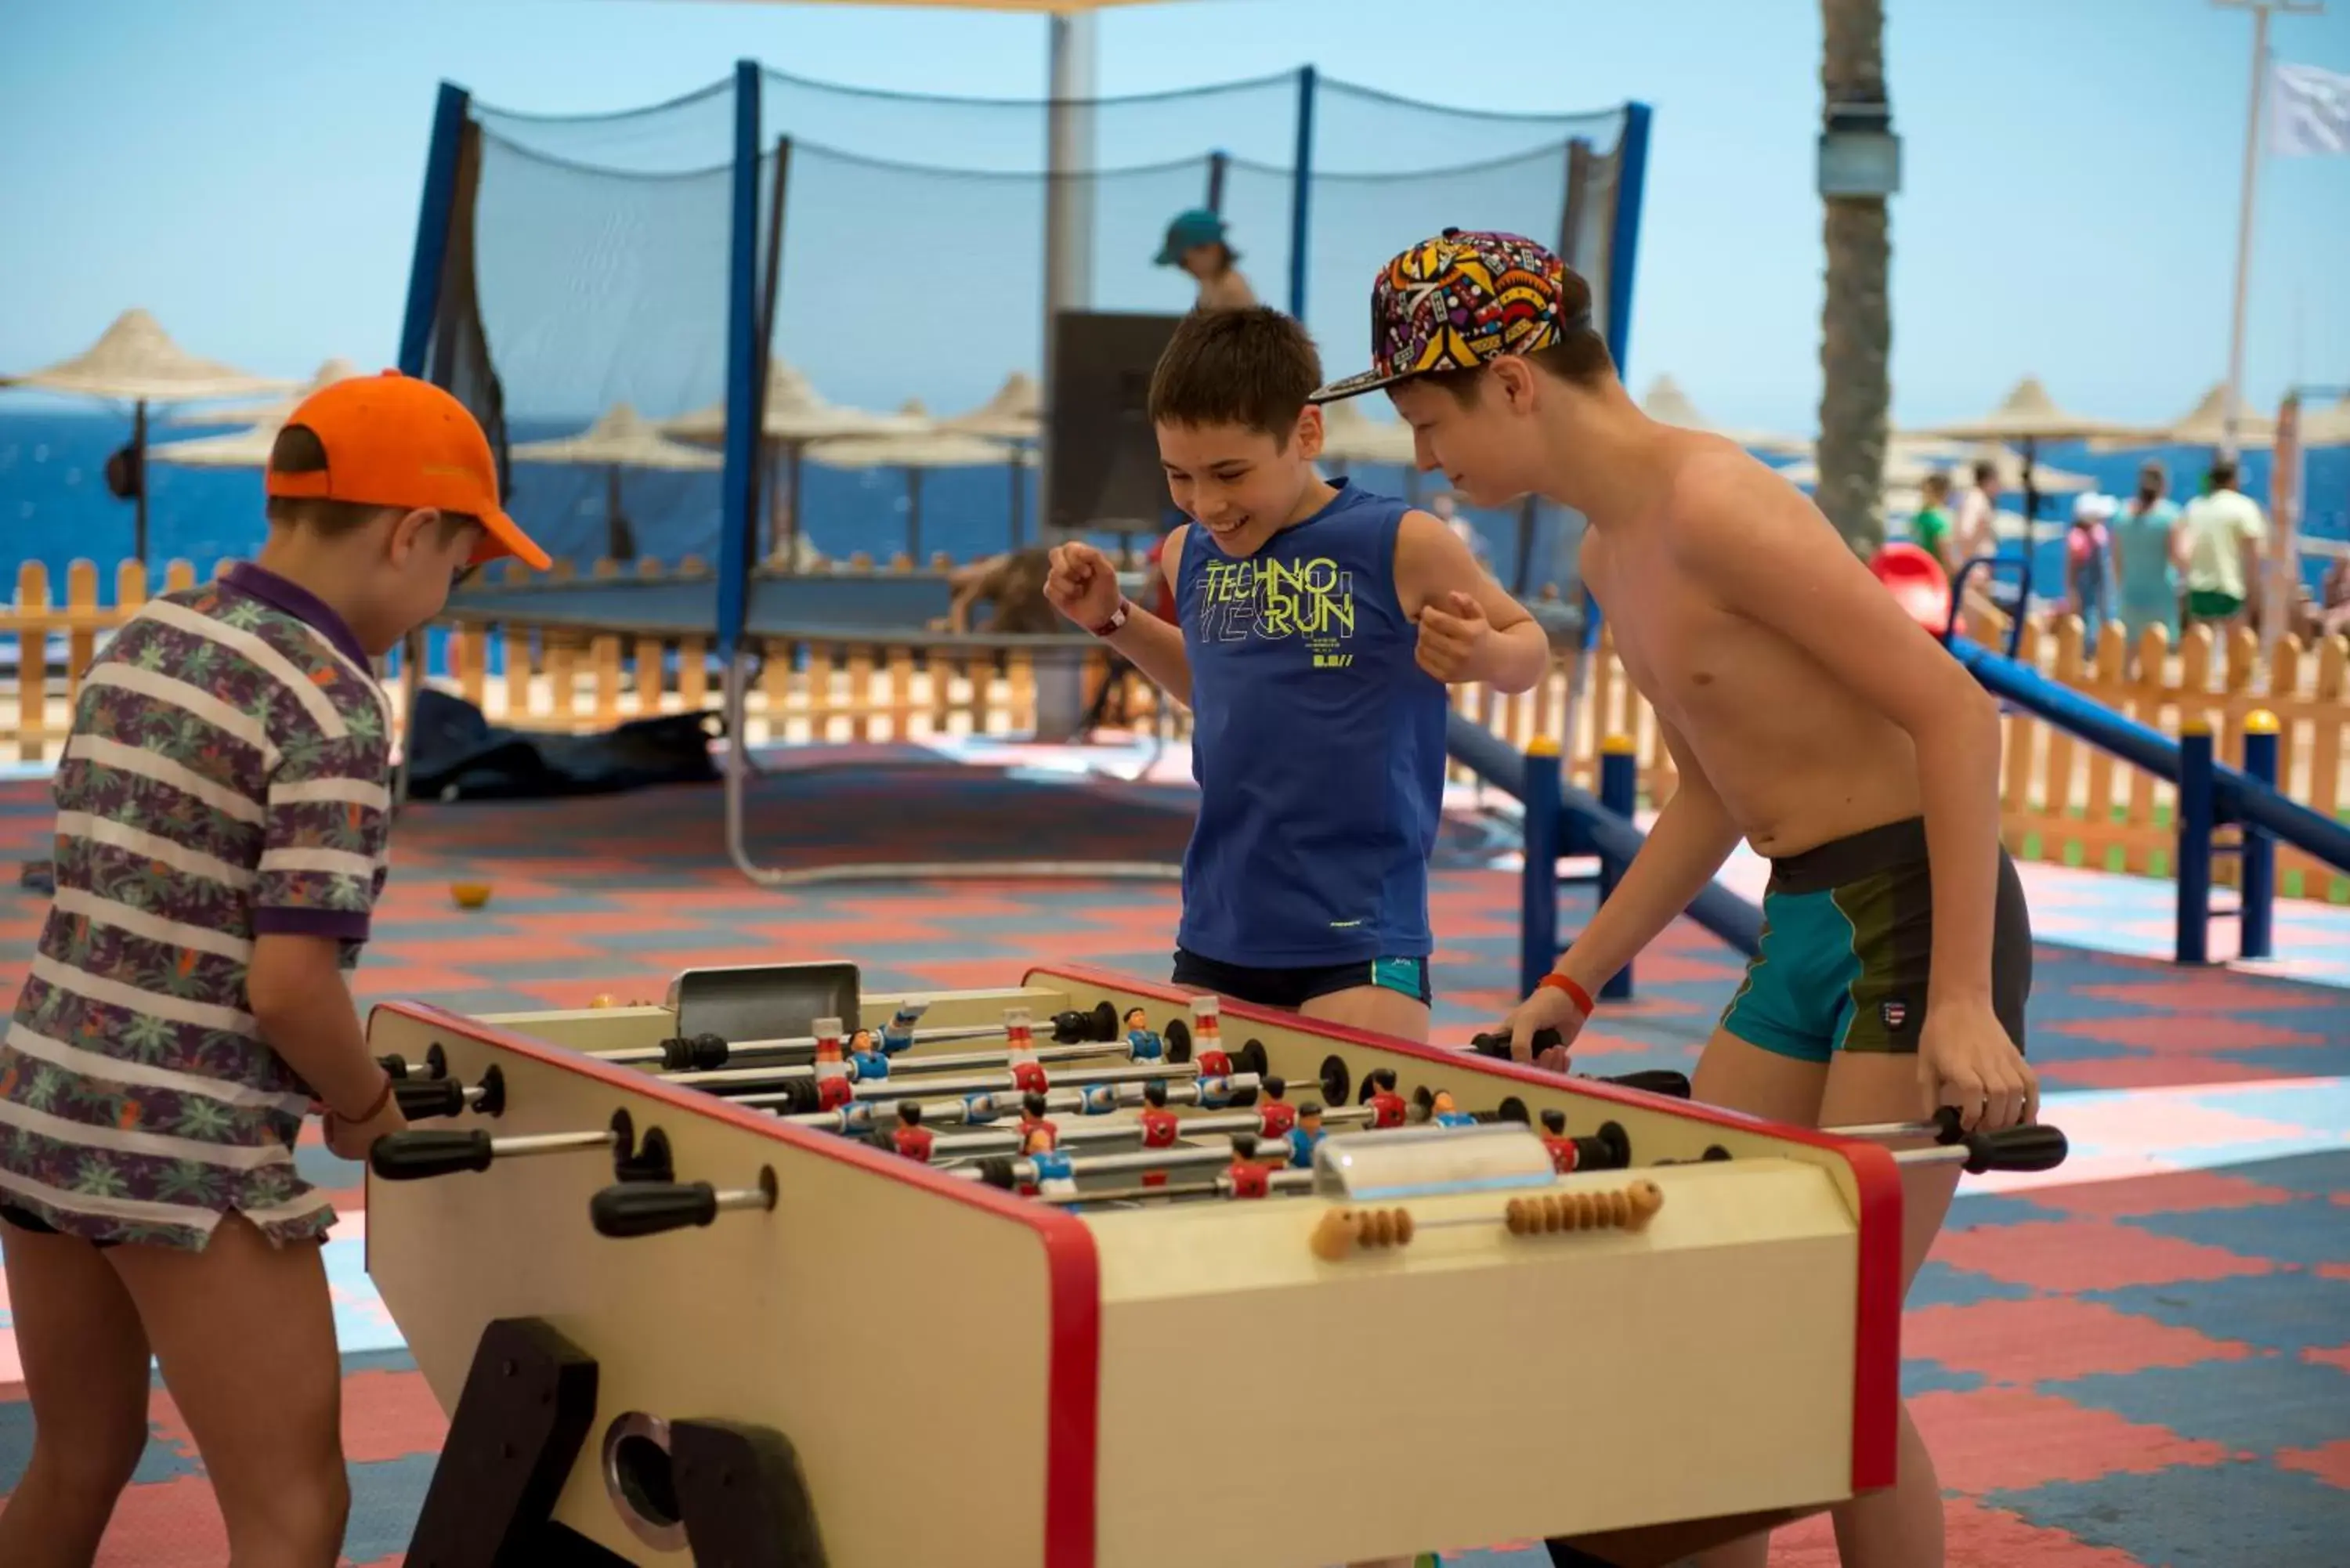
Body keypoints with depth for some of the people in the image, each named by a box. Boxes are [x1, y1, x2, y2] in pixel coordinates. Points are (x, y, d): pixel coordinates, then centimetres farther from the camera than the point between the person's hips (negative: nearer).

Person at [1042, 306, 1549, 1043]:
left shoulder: (1401, 547, -11)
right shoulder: (1190, 557, 5)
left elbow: (1530, 646, 4)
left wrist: (1487, 656, -18)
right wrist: (1114, 620, 13)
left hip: (1361, 938, -5)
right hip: (1216, 933, 5)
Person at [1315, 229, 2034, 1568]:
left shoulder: (1710, 504, -19)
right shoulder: (1612, 552, 11)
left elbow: (1952, 705, -21)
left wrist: (1961, 998, -25)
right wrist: (1575, 983, 15)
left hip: (1916, 908, -9)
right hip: (1801, 926, 9)